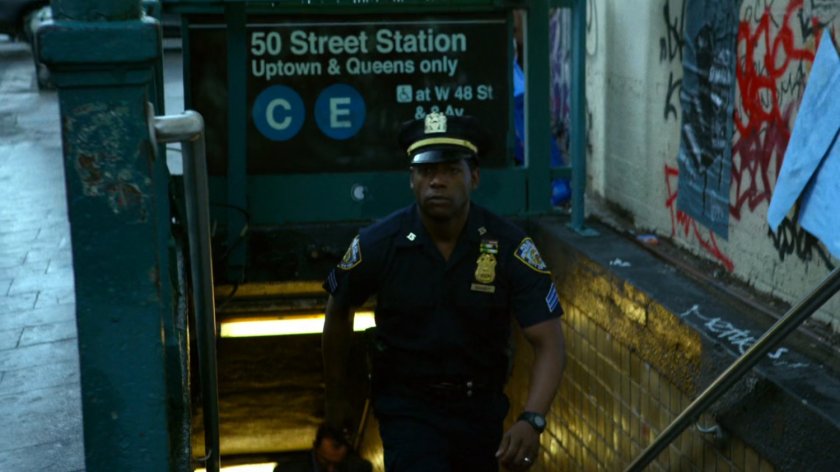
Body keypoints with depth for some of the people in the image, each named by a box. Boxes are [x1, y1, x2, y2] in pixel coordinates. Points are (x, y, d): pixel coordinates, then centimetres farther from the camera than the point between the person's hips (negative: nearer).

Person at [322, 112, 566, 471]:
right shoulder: (378, 244, -16)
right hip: (407, 406, -2)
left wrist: (532, 421, -36)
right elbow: (338, 312, 3)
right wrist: (335, 399, 12)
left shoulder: (510, 247, -18)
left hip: (481, 405, 2)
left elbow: (549, 342, -20)